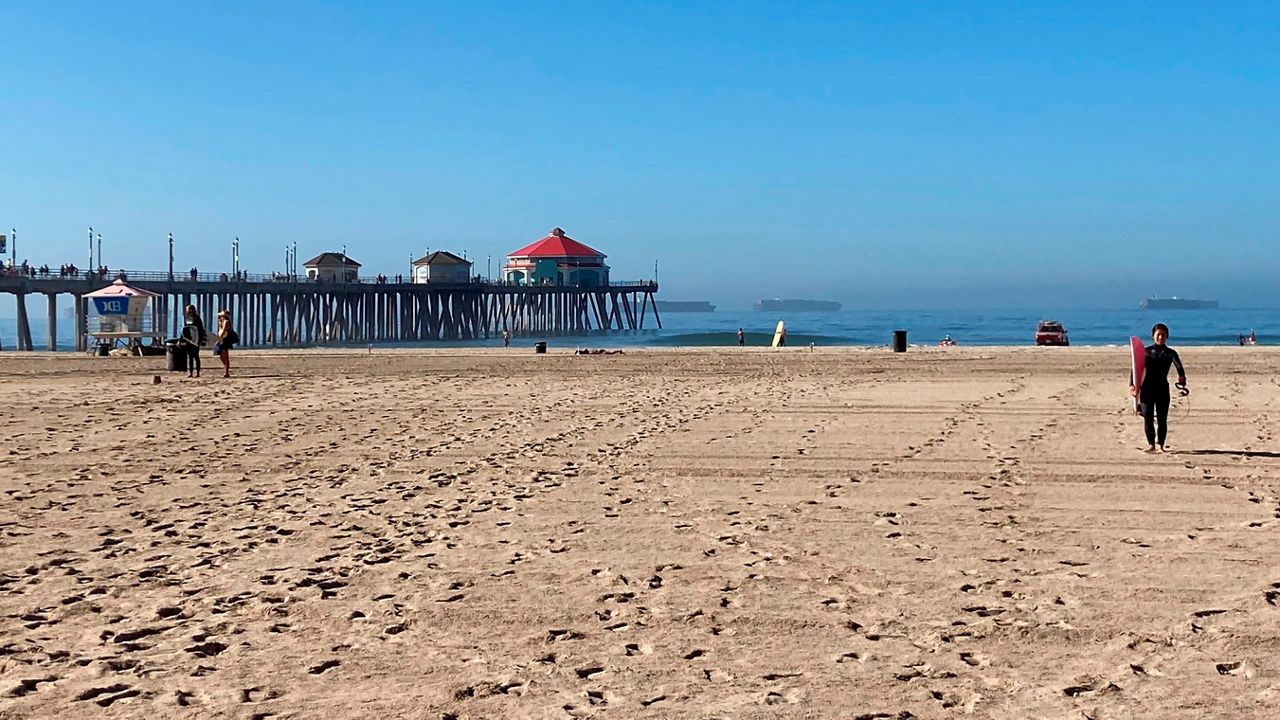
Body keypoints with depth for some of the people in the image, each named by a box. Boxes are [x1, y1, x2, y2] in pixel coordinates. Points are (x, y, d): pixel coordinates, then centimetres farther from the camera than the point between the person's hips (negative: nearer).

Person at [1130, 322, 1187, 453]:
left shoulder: (1170, 353, 2)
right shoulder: (1146, 351, 4)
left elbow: (1179, 366, -16)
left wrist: (1182, 377, -37)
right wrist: (1131, 384, -8)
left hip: (1162, 388, 0)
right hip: (1147, 388, 0)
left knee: (1162, 419, 0)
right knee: (1148, 418, -1)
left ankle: (1160, 445, 8)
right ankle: (1151, 444, 10)